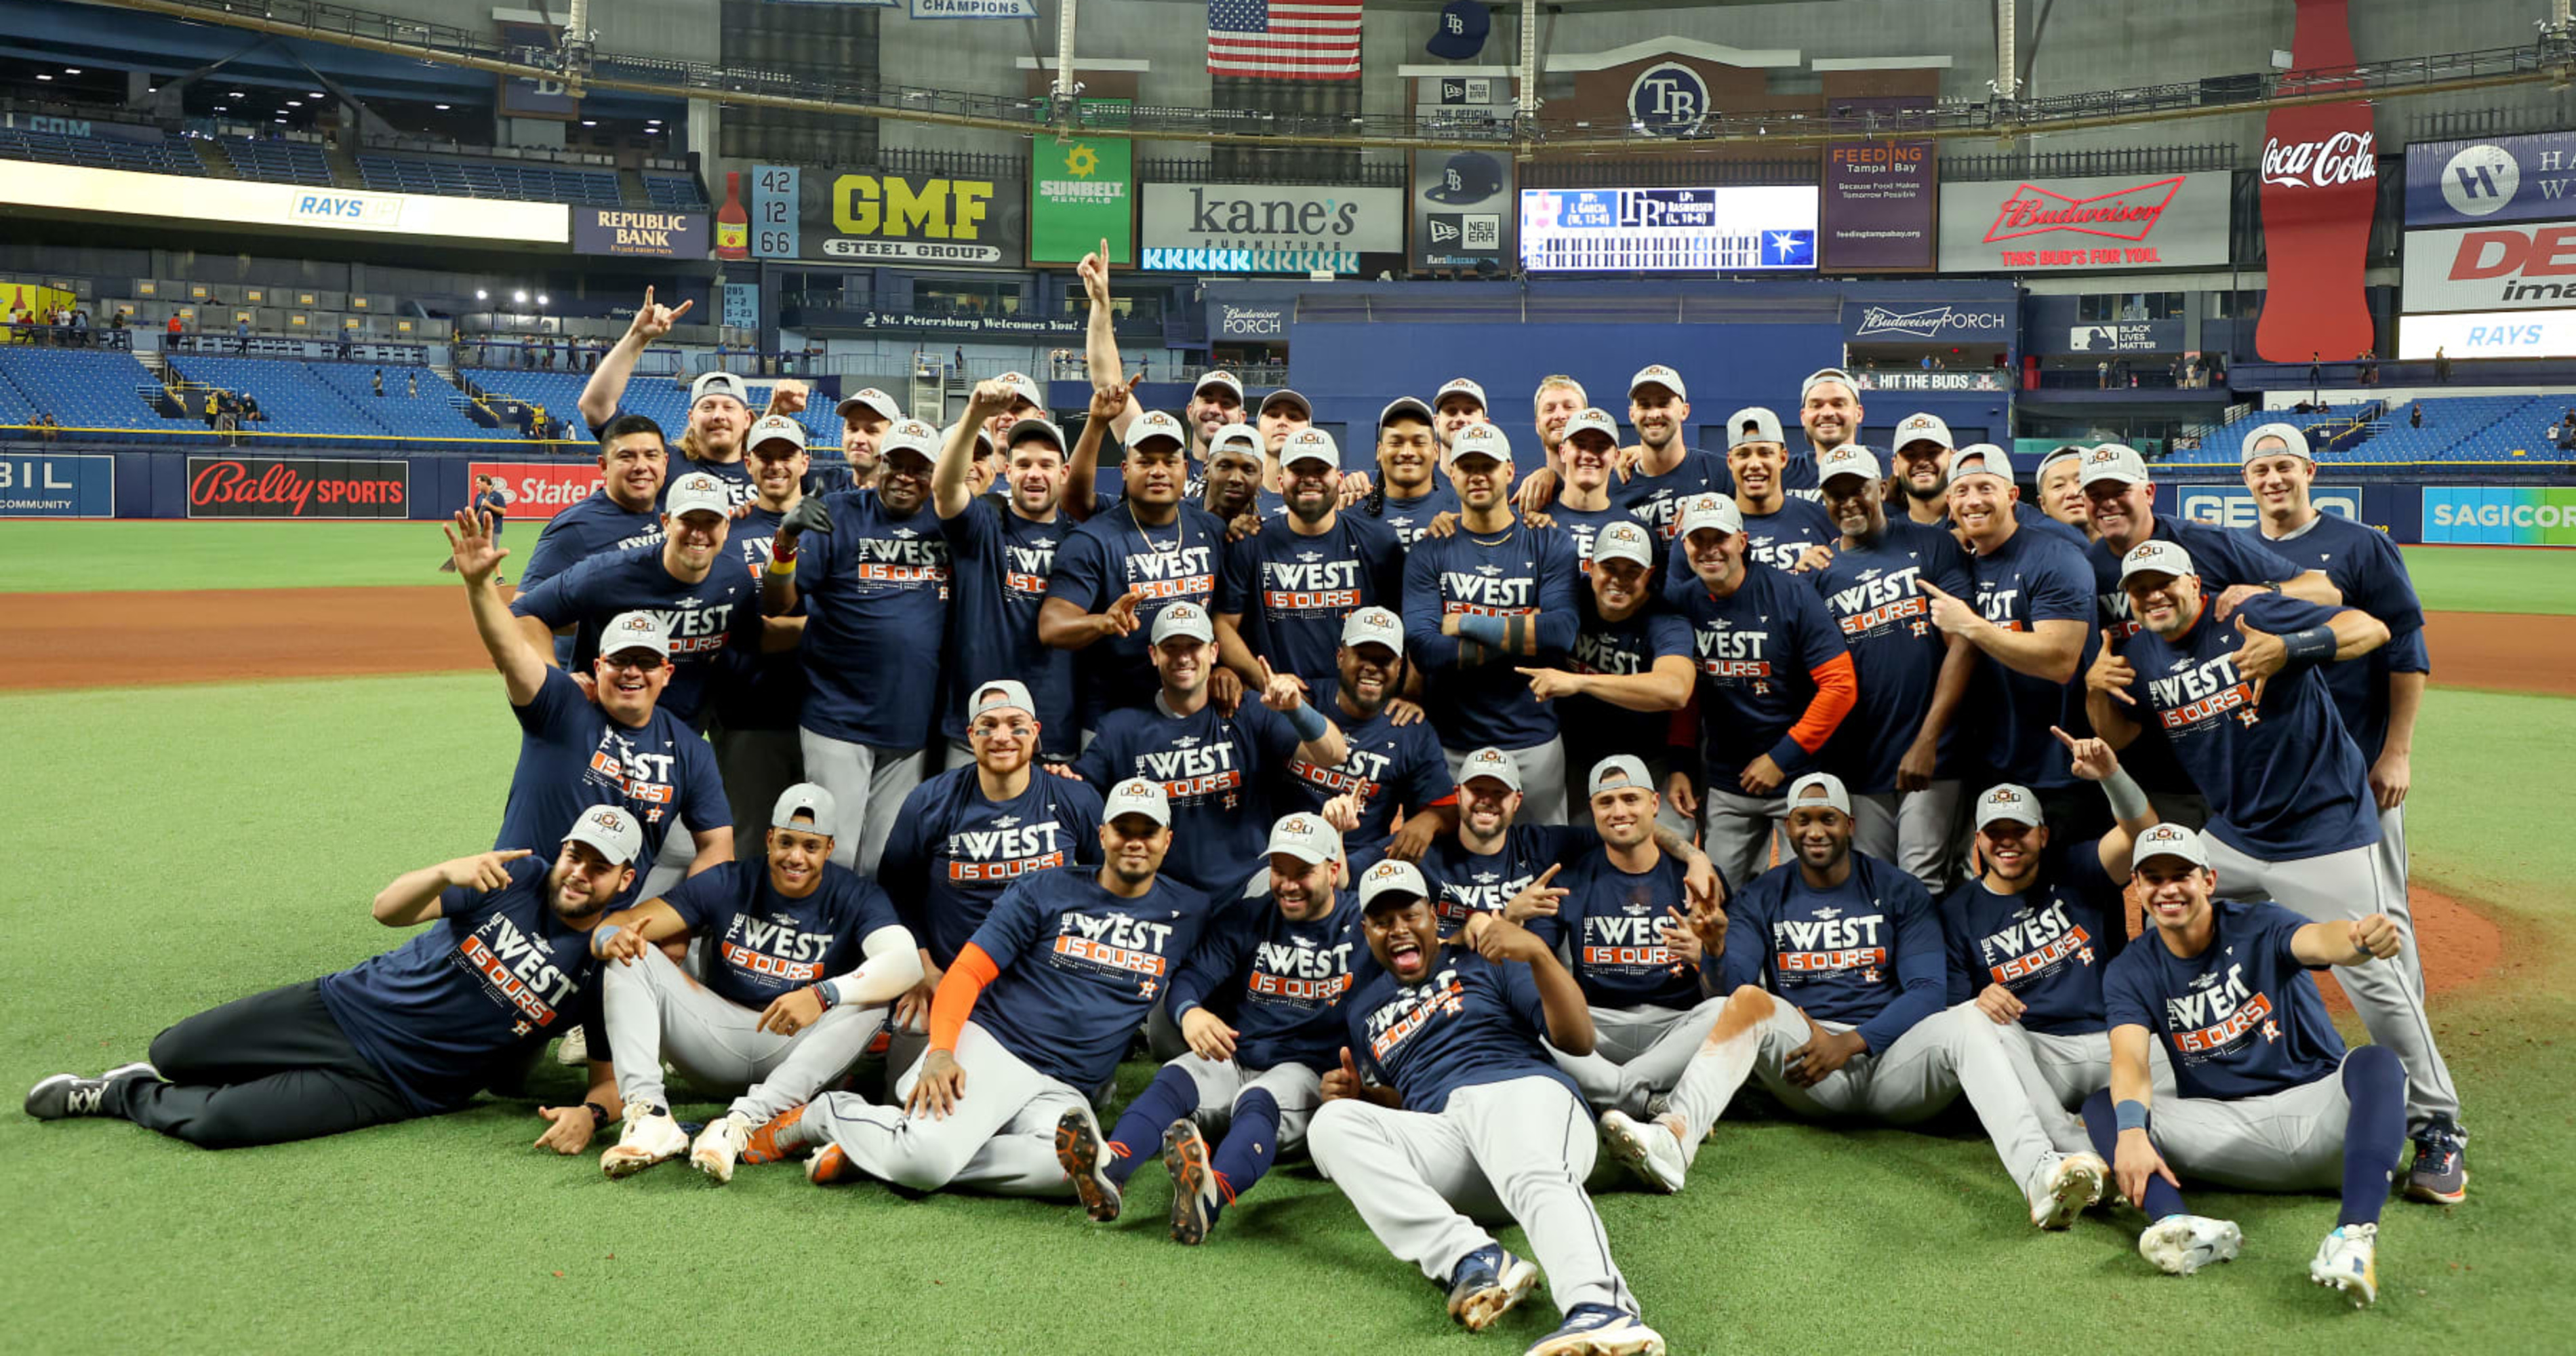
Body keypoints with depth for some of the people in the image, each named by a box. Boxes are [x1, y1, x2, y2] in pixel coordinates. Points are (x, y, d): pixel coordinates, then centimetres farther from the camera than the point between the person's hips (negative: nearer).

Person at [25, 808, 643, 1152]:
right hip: (345, 1007, 2)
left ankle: (127, 1096, 15)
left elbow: (612, 1076, -6)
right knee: (172, 1053, -3)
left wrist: (591, 1113, -31)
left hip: (392, 1086, -2)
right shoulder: (518, 875, -6)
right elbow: (388, 909, -11)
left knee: (218, 1123, -17)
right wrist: (447, 872, -33)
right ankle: (147, 1078, 36)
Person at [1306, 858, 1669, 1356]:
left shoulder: (1487, 962, 19)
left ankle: (1601, 1308, -70)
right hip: (1439, 1137, 3)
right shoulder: (1360, 1007, 30)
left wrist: (1539, 955, -9)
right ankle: (1473, 1262, -42)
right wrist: (1360, 1092, 9)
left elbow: (1579, 1041, 7)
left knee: (1533, 1173, -39)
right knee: (1332, 1122, -24)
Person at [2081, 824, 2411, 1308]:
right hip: (2225, 1132, 2)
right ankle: (2179, 1224, -50)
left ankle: (2356, 1233, -53)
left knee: (2377, 1063, -32)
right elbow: (2130, 1059, -15)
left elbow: (2319, 941, -30)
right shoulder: (2131, 971, 1)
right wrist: (2131, 1130, -37)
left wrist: (2360, 940, -56)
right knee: (2104, 1107, -20)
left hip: (2318, 1111, -2)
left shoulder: (2259, 927, -6)